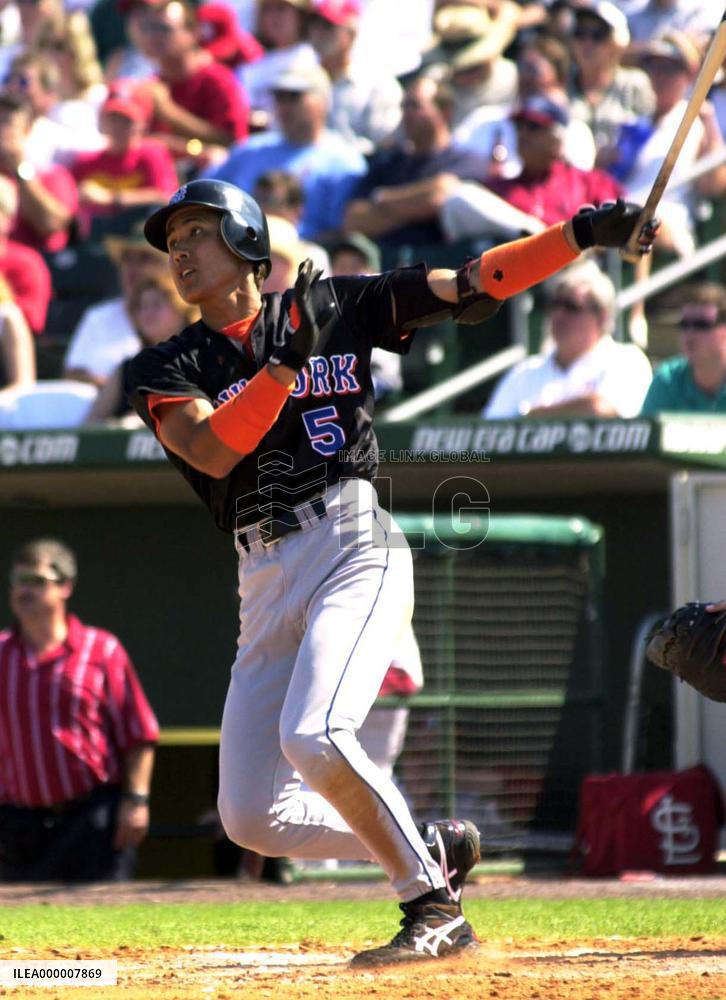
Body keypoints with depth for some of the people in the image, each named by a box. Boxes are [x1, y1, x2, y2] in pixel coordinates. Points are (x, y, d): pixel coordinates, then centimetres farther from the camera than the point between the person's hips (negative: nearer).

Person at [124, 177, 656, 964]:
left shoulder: (337, 307, 7)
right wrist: (287, 362, -20)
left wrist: (584, 234, -5)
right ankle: (435, 849, 19)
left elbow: (474, 285, 5)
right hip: (264, 583, 4)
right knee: (251, 817, -1)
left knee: (313, 737, -28)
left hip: (356, 550, -4)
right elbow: (214, 451, -10)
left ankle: (435, 904, -11)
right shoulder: (166, 369, 9)